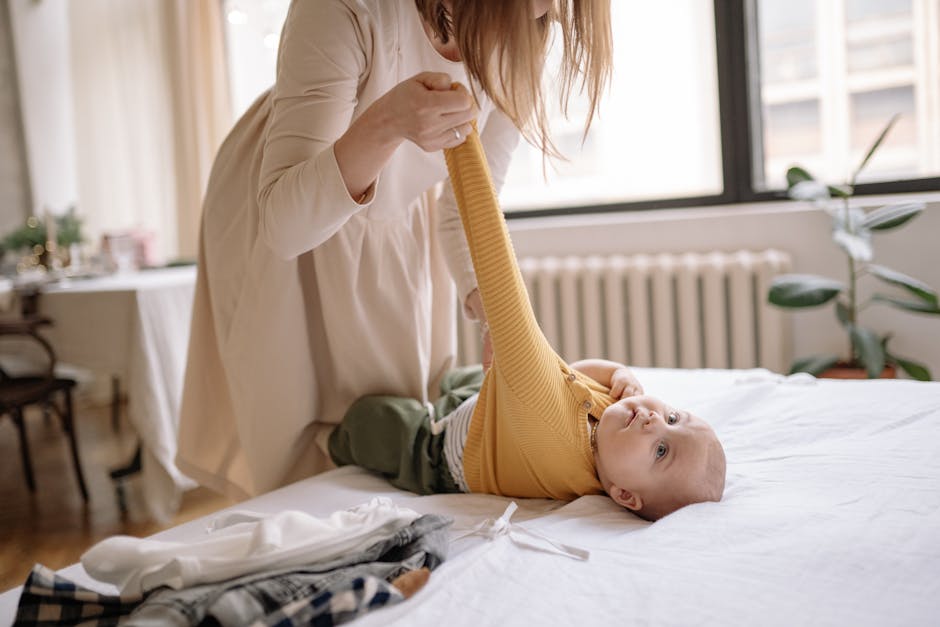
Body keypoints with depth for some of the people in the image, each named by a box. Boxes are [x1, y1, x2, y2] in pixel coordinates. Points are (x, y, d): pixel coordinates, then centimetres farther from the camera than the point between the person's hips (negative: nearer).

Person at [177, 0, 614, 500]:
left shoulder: (520, 43, -19)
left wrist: (485, 298, -26)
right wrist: (384, 126, -54)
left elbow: (465, 209, -9)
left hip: (397, 219, 4)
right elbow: (285, 224, -38)